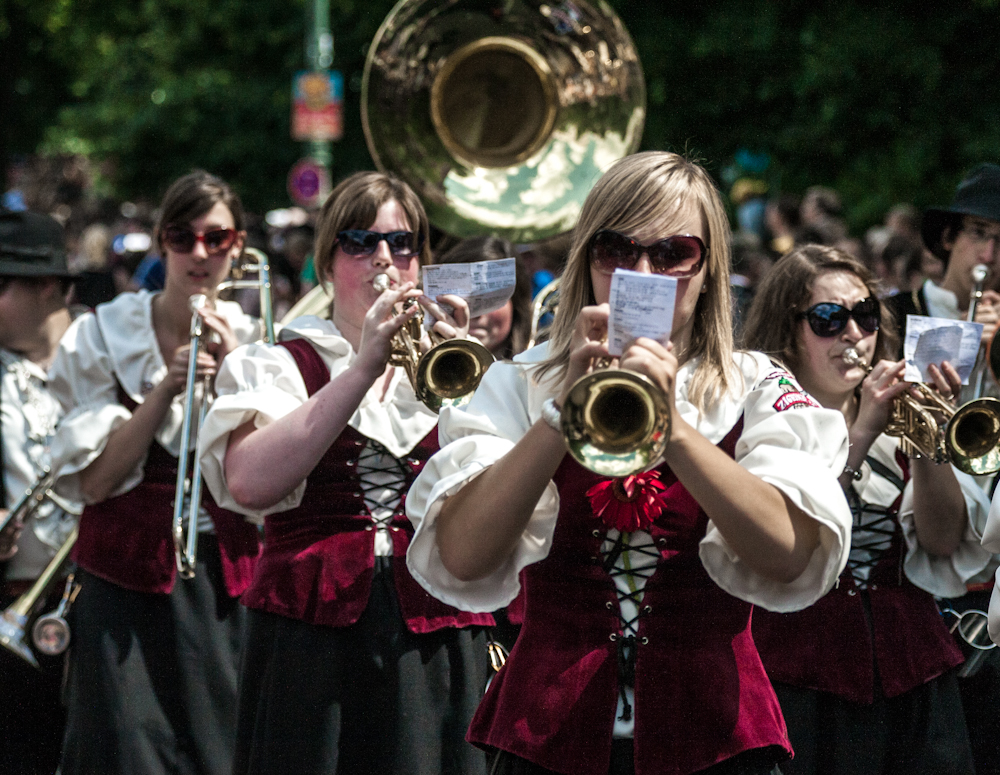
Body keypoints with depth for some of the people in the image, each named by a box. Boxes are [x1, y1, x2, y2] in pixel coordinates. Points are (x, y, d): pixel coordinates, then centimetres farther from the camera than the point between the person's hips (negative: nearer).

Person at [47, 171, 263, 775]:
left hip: (228, 581, 2)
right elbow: (95, 483, -8)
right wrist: (165, 388, -16)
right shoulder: (104, 337, -1)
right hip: (129, 581, -2)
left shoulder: (254, 341, 6)